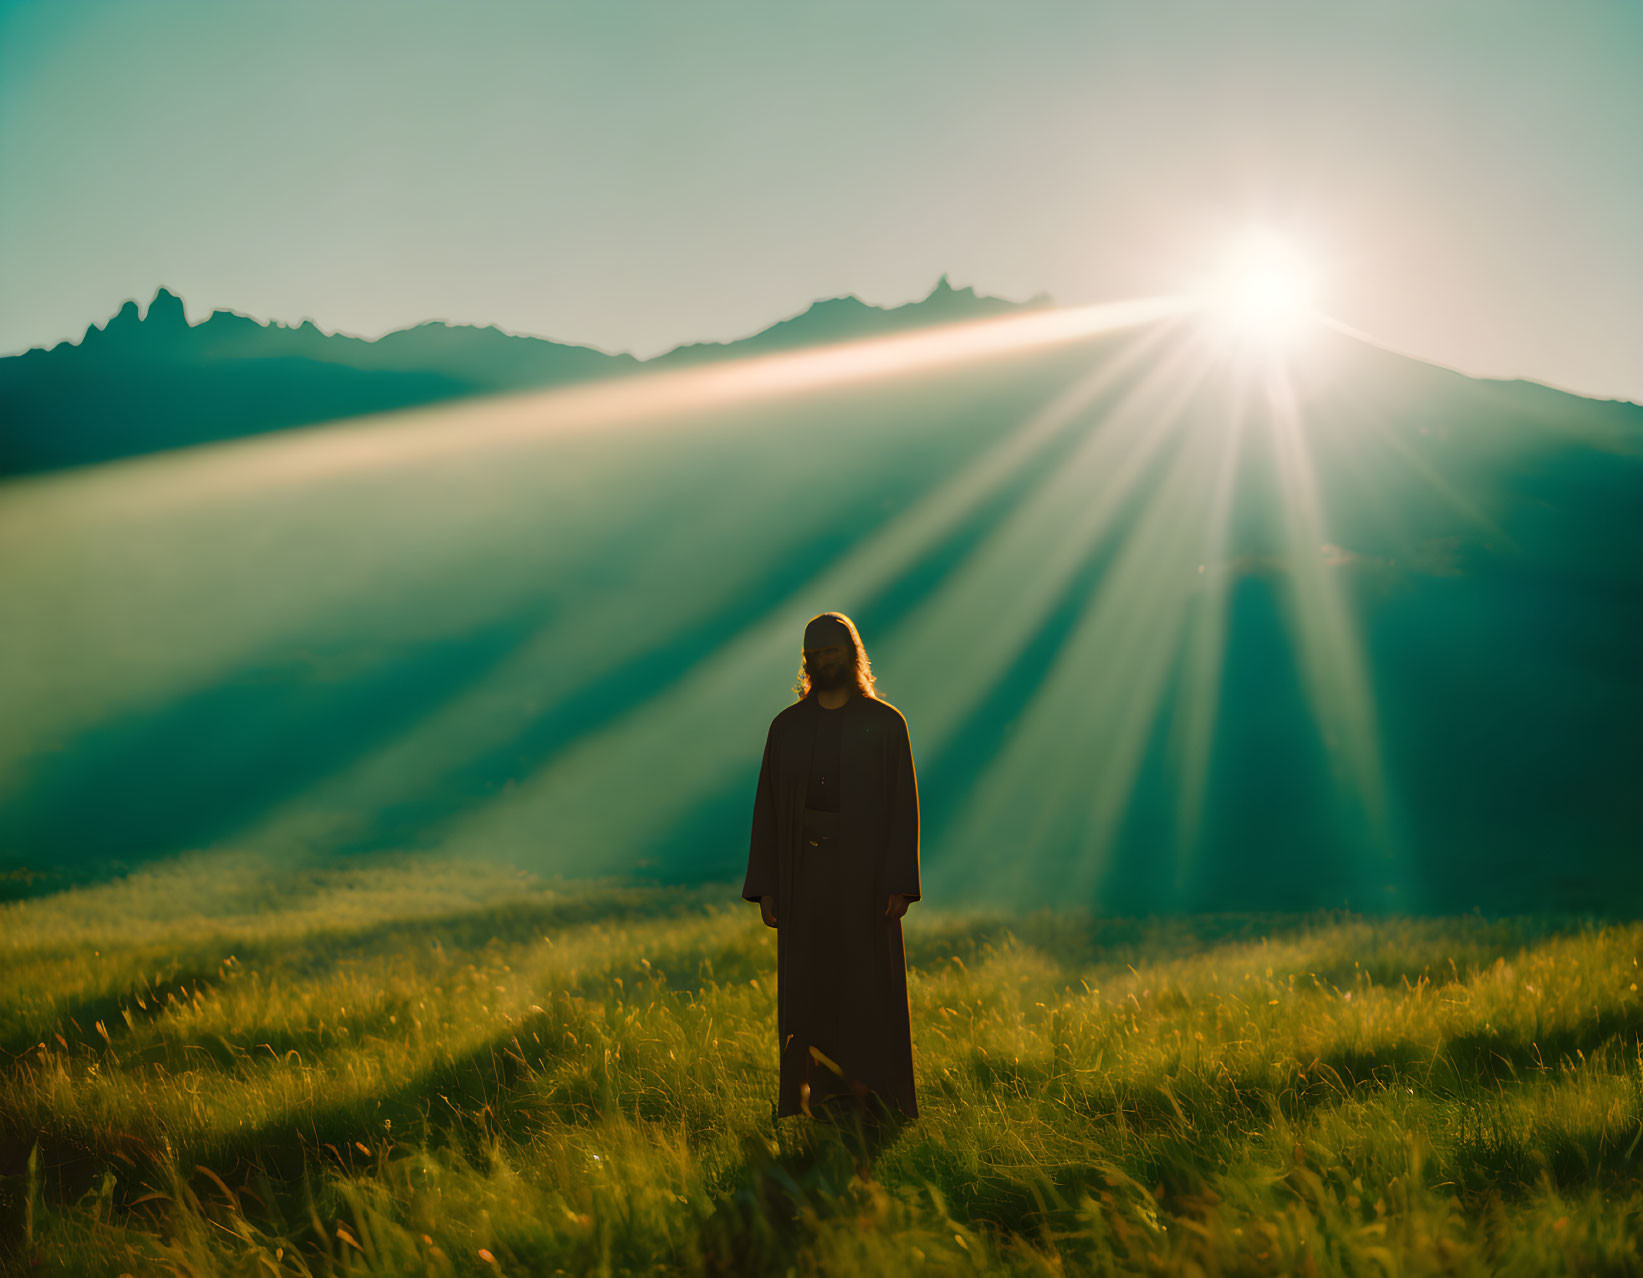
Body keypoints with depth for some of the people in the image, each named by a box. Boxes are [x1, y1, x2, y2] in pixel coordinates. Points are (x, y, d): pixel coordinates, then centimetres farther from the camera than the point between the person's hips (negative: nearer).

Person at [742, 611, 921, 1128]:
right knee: (807, 989, 1)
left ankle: (872, 1097, 5)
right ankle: (818, 1098, 7)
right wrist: (765, 888, 1)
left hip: (864, 878, -2)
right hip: (802, 878, 2)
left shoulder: (885, 723, 2)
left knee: (867, 989, -2)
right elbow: (767, 808, 8)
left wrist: (899, 885, -11)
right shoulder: (787, 727, 9)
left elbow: (903, 807, -2)